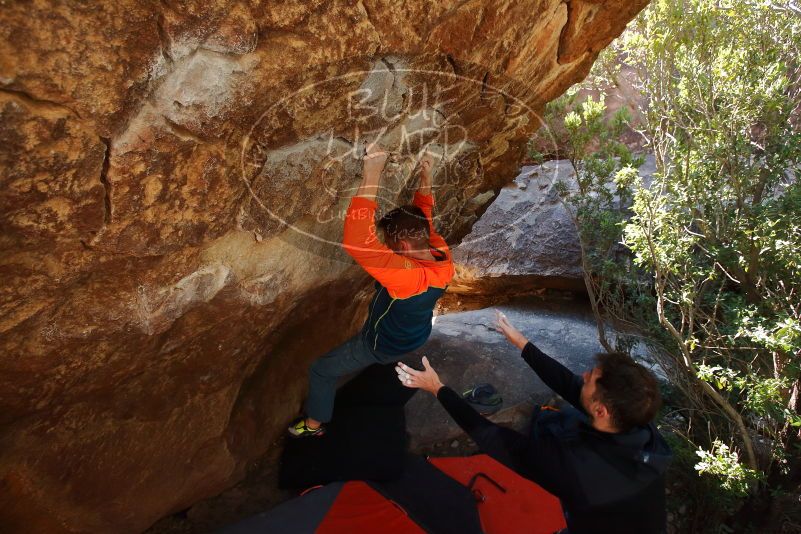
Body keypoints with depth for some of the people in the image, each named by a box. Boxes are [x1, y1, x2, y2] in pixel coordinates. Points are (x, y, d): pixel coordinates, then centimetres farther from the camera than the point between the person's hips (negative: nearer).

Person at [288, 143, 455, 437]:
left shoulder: (408, 276, -47)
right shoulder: (442, 255, -24)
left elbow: (357, 241, -59)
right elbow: (423, 217, -2)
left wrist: (371, 176, -58)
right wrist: (426, 177, -9)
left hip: (380, 345, -7)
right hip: (416, 336, 7)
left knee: (322, 371, 15)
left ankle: (314, 424, 37)